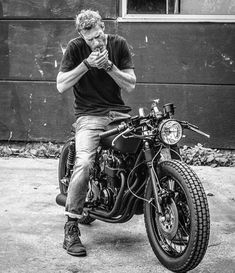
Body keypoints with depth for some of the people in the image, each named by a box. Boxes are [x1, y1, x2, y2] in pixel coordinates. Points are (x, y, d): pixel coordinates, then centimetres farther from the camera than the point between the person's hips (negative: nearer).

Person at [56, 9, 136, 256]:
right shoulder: (76, 48, -2)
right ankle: (71, 229, -20)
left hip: (119, 112, 3)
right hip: (89, 115, -3)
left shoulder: (118, 44, 3)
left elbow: (130, 85, 1)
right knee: (84, 163, -28)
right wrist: (86, 63, -17)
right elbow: (61, 85, -8)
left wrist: (108, 65, -14)